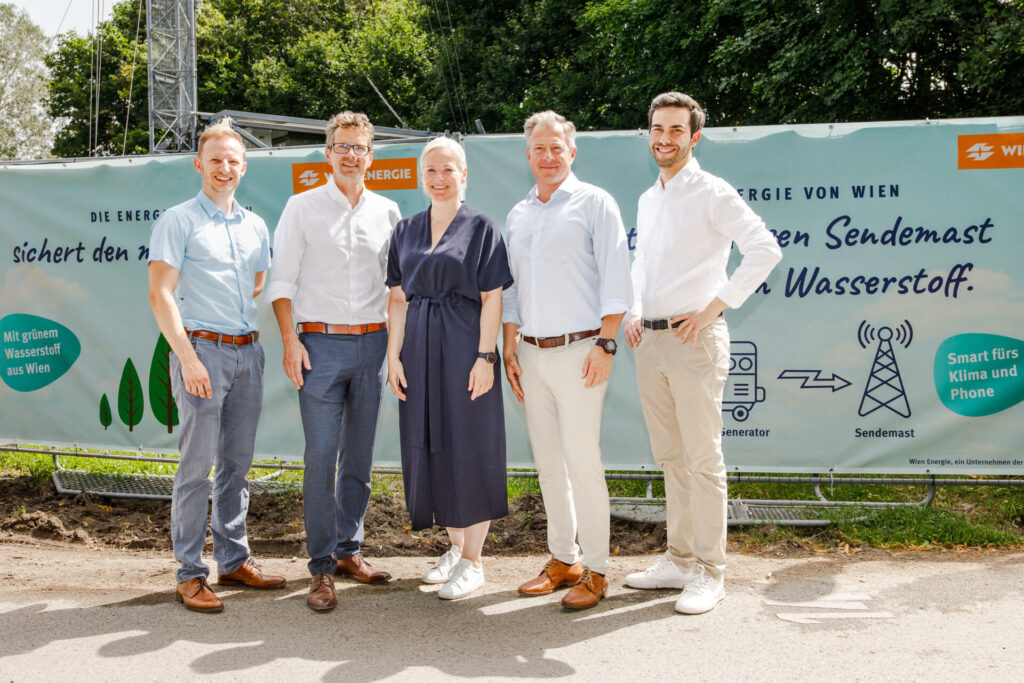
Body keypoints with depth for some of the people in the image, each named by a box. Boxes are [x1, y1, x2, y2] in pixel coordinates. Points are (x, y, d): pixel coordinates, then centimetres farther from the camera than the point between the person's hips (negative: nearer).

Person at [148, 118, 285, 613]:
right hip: (202, 350, -6)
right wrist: (188, 358, -16)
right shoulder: (178, 221, -2)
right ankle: (190, 575, 4)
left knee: (238, 462, 11)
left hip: (248, 351, 6)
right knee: (197, 465, -4)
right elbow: (160, 295, -9)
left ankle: (234, 560, 22)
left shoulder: (255, 226, 15)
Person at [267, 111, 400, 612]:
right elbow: (281, 280, 1)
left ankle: (349, 551, 22)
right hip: (321, 343, -3)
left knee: (360, 456, 9)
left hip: (372, 343, 3)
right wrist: (290, 341, -8)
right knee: (321, 457, -7)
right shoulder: (303, 207, 3)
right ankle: (322, 567, 2)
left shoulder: (387, 212, 11)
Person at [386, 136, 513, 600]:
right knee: (430, 448, 10)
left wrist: (485, 357, -14)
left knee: (469, 449, -1)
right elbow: (398, 298, 10)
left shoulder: (480, 227, -1)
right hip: (419, 351, 5)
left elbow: (492, 299, -6)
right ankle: (455, 545, 27)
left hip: (464, 349, -5)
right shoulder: (406, 231, 12)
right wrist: (394, 354, 2)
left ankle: (473, 561, 9)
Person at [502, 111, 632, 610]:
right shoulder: (517, 216, 17)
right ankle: (563, 559, 21)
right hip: (531, 353, 6)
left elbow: (615, 280, -6)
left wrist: (604, 344, -14)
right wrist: (510, 350, 12)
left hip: (578, 351, -6)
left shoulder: (594, 203, 0)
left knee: (582, 460, -7)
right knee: (547, 461, 10)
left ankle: (594, 570, 4)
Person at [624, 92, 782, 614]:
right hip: (649, 340, 8)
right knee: (670, 457, 13)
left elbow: (765, 250, -15)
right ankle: (680, 560, 24)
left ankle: (708, 574, 5)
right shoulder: (647, 200, 18)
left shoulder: (711, 193, -6)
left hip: (693, 337, -8)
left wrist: (715, 306, -16)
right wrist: (635, 313, 13)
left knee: (702, 458, -3)